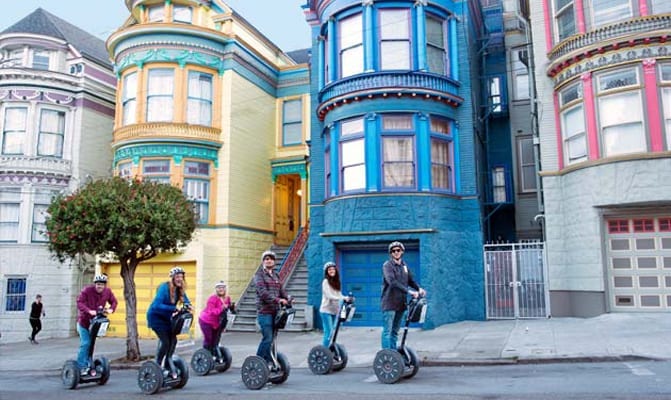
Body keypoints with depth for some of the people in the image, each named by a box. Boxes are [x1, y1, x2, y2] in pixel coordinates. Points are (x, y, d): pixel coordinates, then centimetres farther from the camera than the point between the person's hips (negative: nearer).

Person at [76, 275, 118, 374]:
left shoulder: (108, 292, -5)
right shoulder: (87, 290, -18)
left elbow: (114, 301, 8)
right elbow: (79, 302, -22)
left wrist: (111, 309, -13)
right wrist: (89, 311, -35)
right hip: (84, 321, -5)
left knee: (91, 344, 12)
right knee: (85, 343, -9)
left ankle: (88, 365, 23)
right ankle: (81, 366, 1)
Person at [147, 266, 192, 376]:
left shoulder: (180, 289, -4)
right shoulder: (164, 288, -25)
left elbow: (186, 300, 5)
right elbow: (157, 306, -34)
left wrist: (187, 305, -19)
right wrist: (174, 308, -40)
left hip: (166, 318, 7)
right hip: (156, 316, -7)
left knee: (173, 340, 1)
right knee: (165, 341, -13)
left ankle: (167, 366, 14)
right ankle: (158, 366, 2)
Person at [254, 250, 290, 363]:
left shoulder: (276, 276, 18)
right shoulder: (259, 275, -4)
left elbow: (281, 290, 13)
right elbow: (262, 292, -17)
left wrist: (288, 299, -7)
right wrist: (278, 300, -27)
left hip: (275, 311, 7)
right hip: (264, 311, -7)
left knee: (272, 338, 10)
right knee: (267, 338, -11)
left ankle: (268, 361, 18)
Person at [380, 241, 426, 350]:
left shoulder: (404, 265, 13)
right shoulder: (387, 265, -9)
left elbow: (410, 280, 15)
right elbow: (392, 282, -23)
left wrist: (419, 289, -6)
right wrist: (409, 291, -30)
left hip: (401, 303, 7)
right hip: (389, 303, -6)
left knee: (395, 331, 13)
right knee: (387, 331, -5)